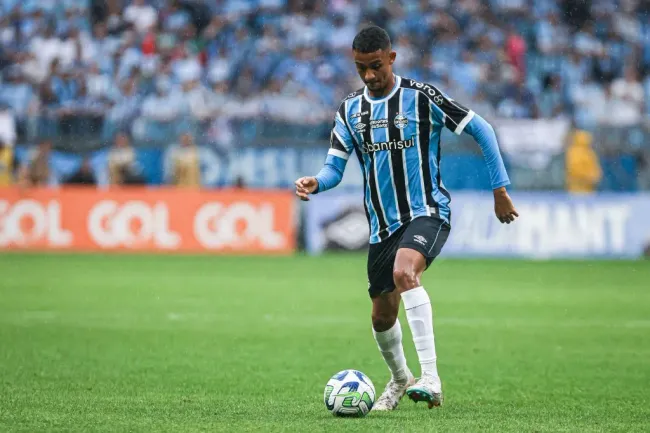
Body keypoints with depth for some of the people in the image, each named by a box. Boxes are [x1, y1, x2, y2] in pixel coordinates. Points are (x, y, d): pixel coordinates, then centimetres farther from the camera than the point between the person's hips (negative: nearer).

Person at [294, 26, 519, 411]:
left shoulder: (421, 97, -8)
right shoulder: (350, 110, 6)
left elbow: (481, 130, -3)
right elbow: (335, 167, 6)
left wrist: (500, 188, -5)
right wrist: (315, 183, -18)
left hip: (427, 212, -6)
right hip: (382, 225, 6)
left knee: (404, 272, -35)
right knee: (382, 315, 11)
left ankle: (430, 378, -36)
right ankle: (400, 379, 42)